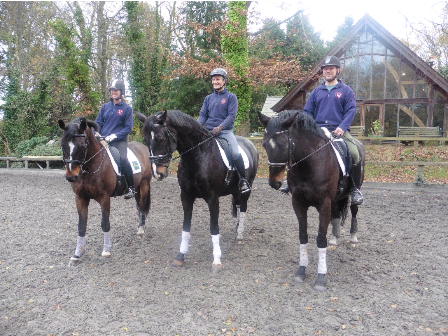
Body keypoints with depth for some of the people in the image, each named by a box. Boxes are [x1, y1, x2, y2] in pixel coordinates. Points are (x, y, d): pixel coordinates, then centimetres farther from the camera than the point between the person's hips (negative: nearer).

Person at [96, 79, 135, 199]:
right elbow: (98, 123, 18)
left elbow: (128, 128, 0)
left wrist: (115, 136, -13)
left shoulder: (127, 108, 5)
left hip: (119, 141, -4)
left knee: (123, 159, -28)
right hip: (103, 140, 5)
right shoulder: (105, 107, 15)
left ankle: (131, 188, -13)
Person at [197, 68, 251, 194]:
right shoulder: (208, 98, 18)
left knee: (236, 153, -25)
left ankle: (243, 180, -7)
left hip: (225, 131, -4)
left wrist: (220, 127, -20)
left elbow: (232, 115, -5)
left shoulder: (231, 97, 6)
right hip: (208, 131, 5)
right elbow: (203, 115, 12)